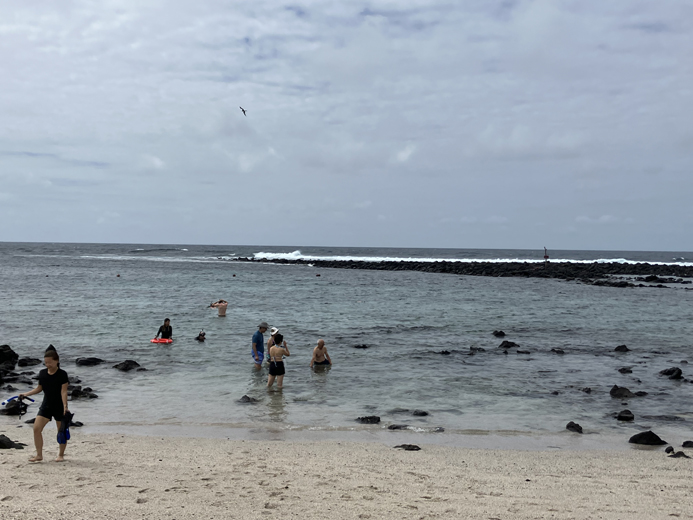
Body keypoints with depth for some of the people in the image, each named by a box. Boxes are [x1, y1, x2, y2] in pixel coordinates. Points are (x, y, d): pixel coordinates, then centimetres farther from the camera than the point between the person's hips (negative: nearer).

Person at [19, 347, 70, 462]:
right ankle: (39, 455, 0)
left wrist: (65, 406, -22)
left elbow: (64, 391, -14)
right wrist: (26, 394, 4)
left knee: (62, 431, 4)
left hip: (59, 407, -4)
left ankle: (61, 455, 19)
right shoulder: (42, 373, 3)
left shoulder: (62, 374, -11)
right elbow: (39, 388, 15)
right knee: (36, 428, -7)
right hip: (46, 405, 5)